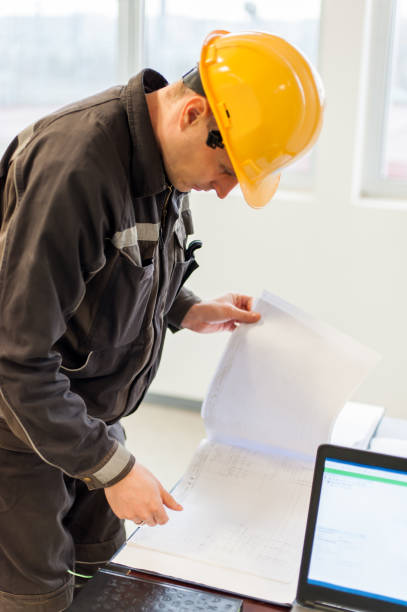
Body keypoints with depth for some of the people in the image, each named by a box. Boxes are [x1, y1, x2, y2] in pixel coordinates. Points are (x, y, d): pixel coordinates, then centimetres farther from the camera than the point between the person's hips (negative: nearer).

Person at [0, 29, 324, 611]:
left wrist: (185, 311, 2)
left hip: (89, 407, 8)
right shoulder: (74, 166, -33)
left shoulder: (166, 155, -4)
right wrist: (112, 468, -25)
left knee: (102, 559, 19)